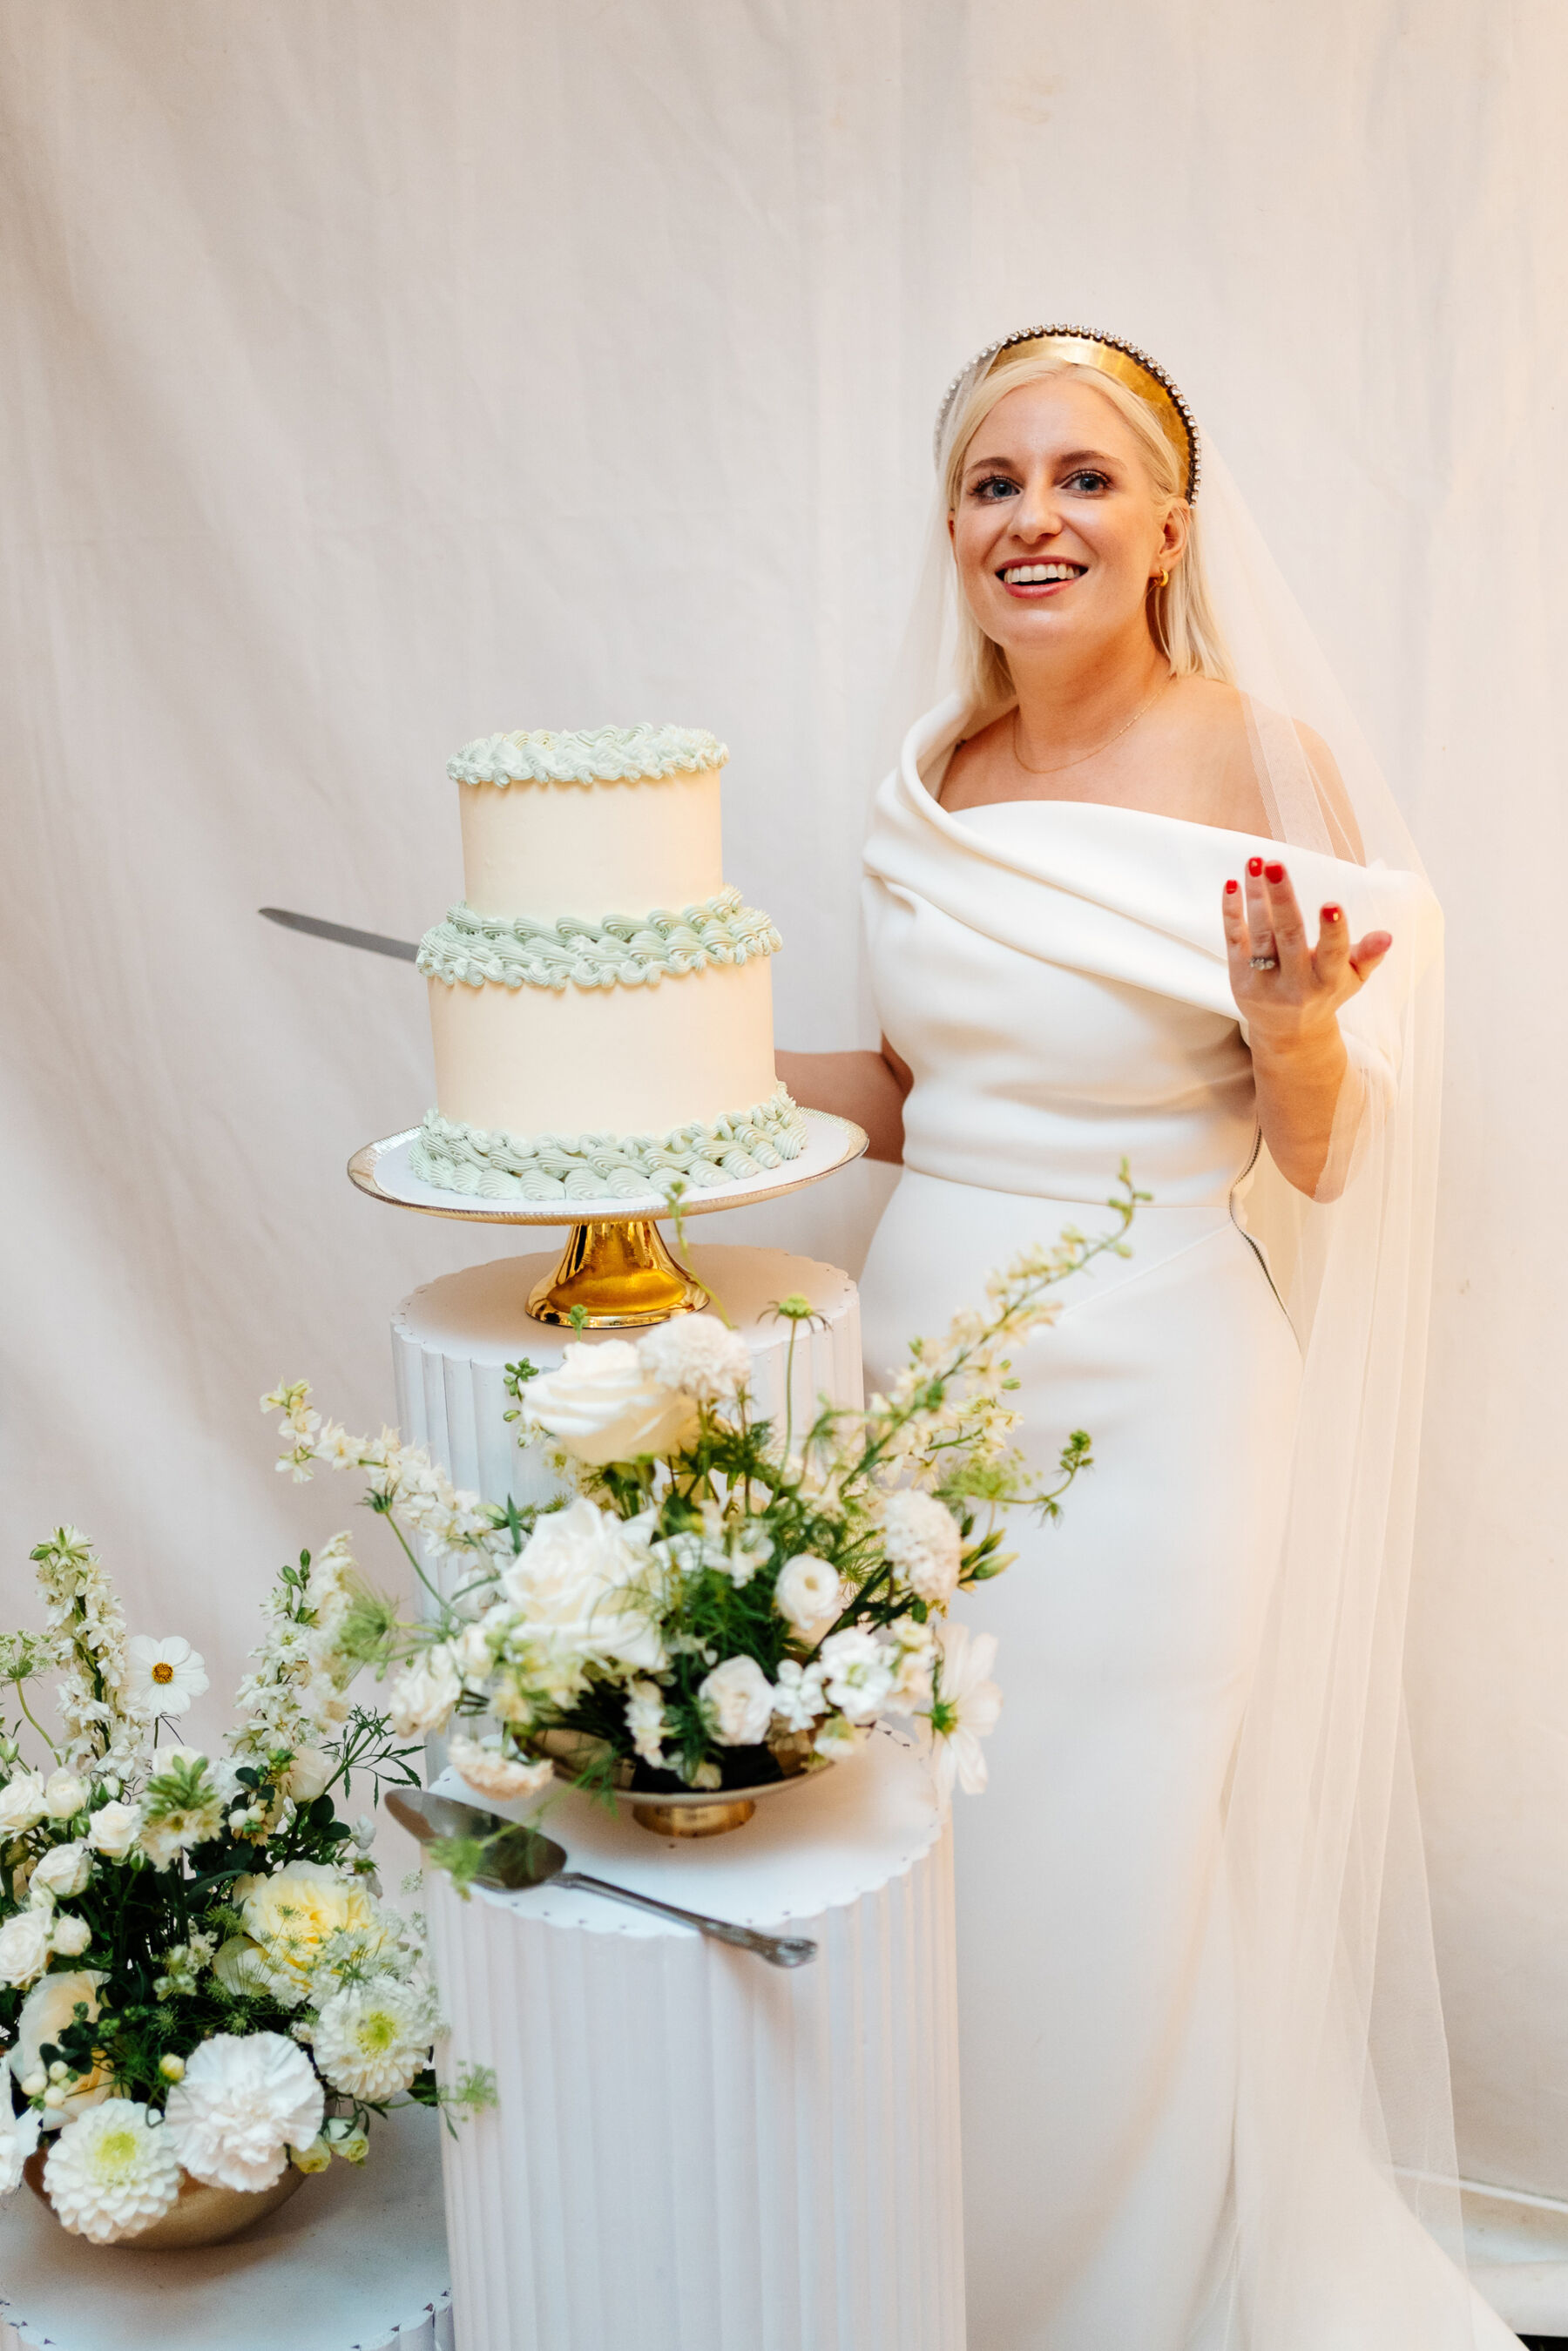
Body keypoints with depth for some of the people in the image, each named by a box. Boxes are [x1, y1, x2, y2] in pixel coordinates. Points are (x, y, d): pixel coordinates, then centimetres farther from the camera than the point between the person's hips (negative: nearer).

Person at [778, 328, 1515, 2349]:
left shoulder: (1266, 762, -9)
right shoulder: (932, 780, 6)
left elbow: (1319, 1164, -7)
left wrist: (1298, 1037, -27)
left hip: (1144, 1394, -5)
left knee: (1112, 1889, 4)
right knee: (924, 1859, 14)